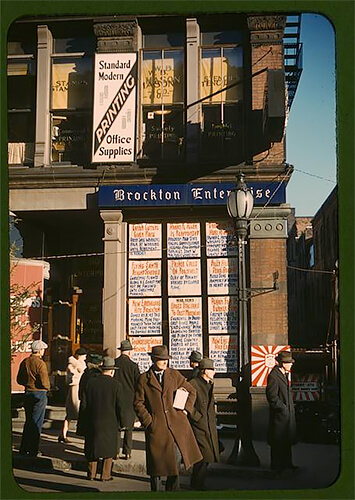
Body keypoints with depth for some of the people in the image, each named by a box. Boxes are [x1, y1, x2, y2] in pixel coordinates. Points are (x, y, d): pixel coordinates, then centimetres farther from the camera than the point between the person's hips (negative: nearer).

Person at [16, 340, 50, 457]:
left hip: (28, 393, 7)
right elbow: (44, 382, -19)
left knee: (28, 421, 18)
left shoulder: (24, 362, 6)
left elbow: (19, 380, 11)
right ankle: (32, 452, 3)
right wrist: (47, 387, 1)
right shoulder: (40, 363, -16)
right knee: (36, 424, 1)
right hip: (39, 394, -7)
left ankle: (23, 449, 22)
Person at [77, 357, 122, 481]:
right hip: (110, 423, -2)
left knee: (92, 447, 15)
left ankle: (91, 473, 18)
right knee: (108, 448, 10)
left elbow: (83, 404, 1)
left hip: (92, 421, 2)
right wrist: (121, 422, 5)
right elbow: (119, 406, -7)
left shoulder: (90, 382, 0)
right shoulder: (115, 384, -7)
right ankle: (105, 475, 10)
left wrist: (82, 424, 7)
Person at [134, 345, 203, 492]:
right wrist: (147, 421, -5)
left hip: (177, 423, 2)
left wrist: (186, 410, 7)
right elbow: (138, 403, 4)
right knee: (157, 462, 1)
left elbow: (191, 391, 17)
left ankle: (171, 488, 23)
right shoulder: (144, 379, 2)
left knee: (177, 456, 0)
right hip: (156, 425, -2)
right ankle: (156, 489, 19)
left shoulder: (174, 375, 9)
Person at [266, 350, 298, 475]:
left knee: (288, 440, 18)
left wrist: (290, 407, 14)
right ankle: (277, 466, 12)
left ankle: (287, 463, 29)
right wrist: (283, 408, -16)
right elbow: (272, 397, -20)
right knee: (278, 441, 2)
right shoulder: (273, 376, -19)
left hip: (288, 413, 10)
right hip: (279, 415, -10)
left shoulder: (285, 374, 12)